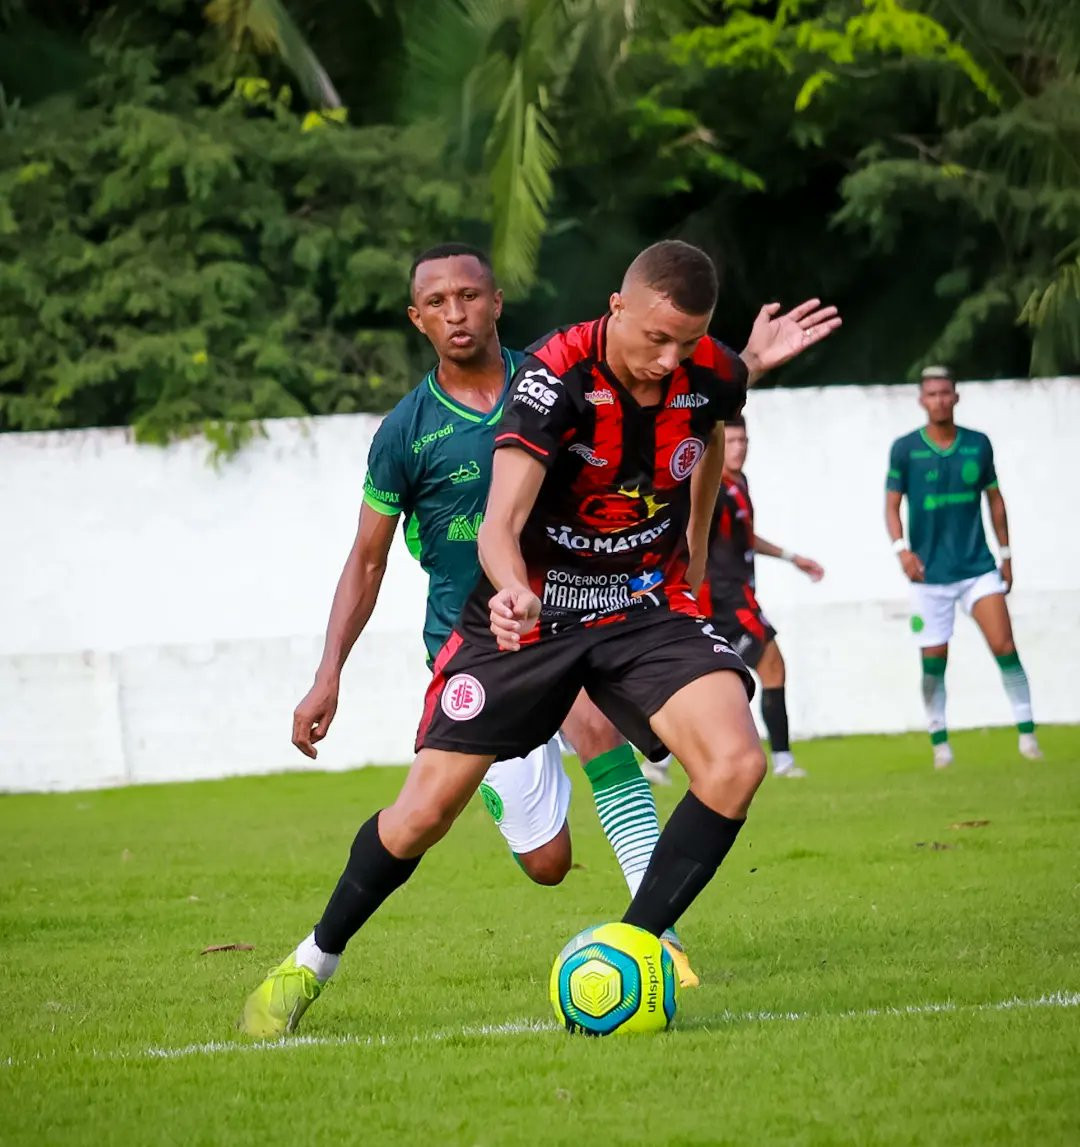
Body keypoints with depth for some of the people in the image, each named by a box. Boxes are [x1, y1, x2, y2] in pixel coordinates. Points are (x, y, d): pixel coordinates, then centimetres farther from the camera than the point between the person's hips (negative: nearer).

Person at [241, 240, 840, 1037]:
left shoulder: (712, 376, -11)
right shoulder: (557, 377, -26)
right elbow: (499, 525, -35)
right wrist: (513, 590, -56)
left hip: (647, 606, 3)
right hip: (531, 607, -3)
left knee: (737, 764, -23)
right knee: (422, 815, -3)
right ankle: (312, 963, 23)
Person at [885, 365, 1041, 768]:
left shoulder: (978, 444, 4)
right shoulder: (905, 449, -2)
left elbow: (994, 499, 14)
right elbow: (892, 505, 0)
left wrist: (1006, 554, 13)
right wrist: (902, 549, -16)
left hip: (978, 566, 1)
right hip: (930, 574, -1)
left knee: (1004, 647, -10)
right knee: (934, 660, 1)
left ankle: (1027, 733, -2)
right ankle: (940, 742, 16)